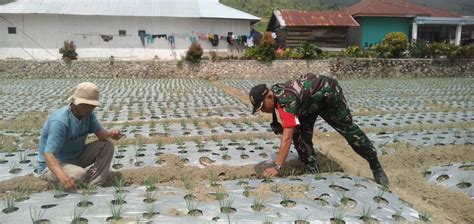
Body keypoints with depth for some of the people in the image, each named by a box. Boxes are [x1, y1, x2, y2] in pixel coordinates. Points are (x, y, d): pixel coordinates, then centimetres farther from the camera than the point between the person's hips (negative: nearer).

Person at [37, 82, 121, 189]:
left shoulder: (88, 114, -6)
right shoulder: (60, 121, -31)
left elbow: (100, 133, -6)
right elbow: (48, 154, -35)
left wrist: (111, 133, -31)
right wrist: (62, 176, -53)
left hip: (76, 157, 8)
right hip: (55, 164, -8)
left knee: (106, 145, -10)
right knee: (80, 174, -36)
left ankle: (93, 186, -11)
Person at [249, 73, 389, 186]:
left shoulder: (286, 101, -41)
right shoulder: (273, 91, -15)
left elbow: (287, 137, -46)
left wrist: (277, 167, -47)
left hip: (329, 92, -8)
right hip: (310, 100, 8)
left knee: (348, 129, 2)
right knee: (300, 133, -6)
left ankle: (376, 166, 20)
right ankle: (313, 171, 6)